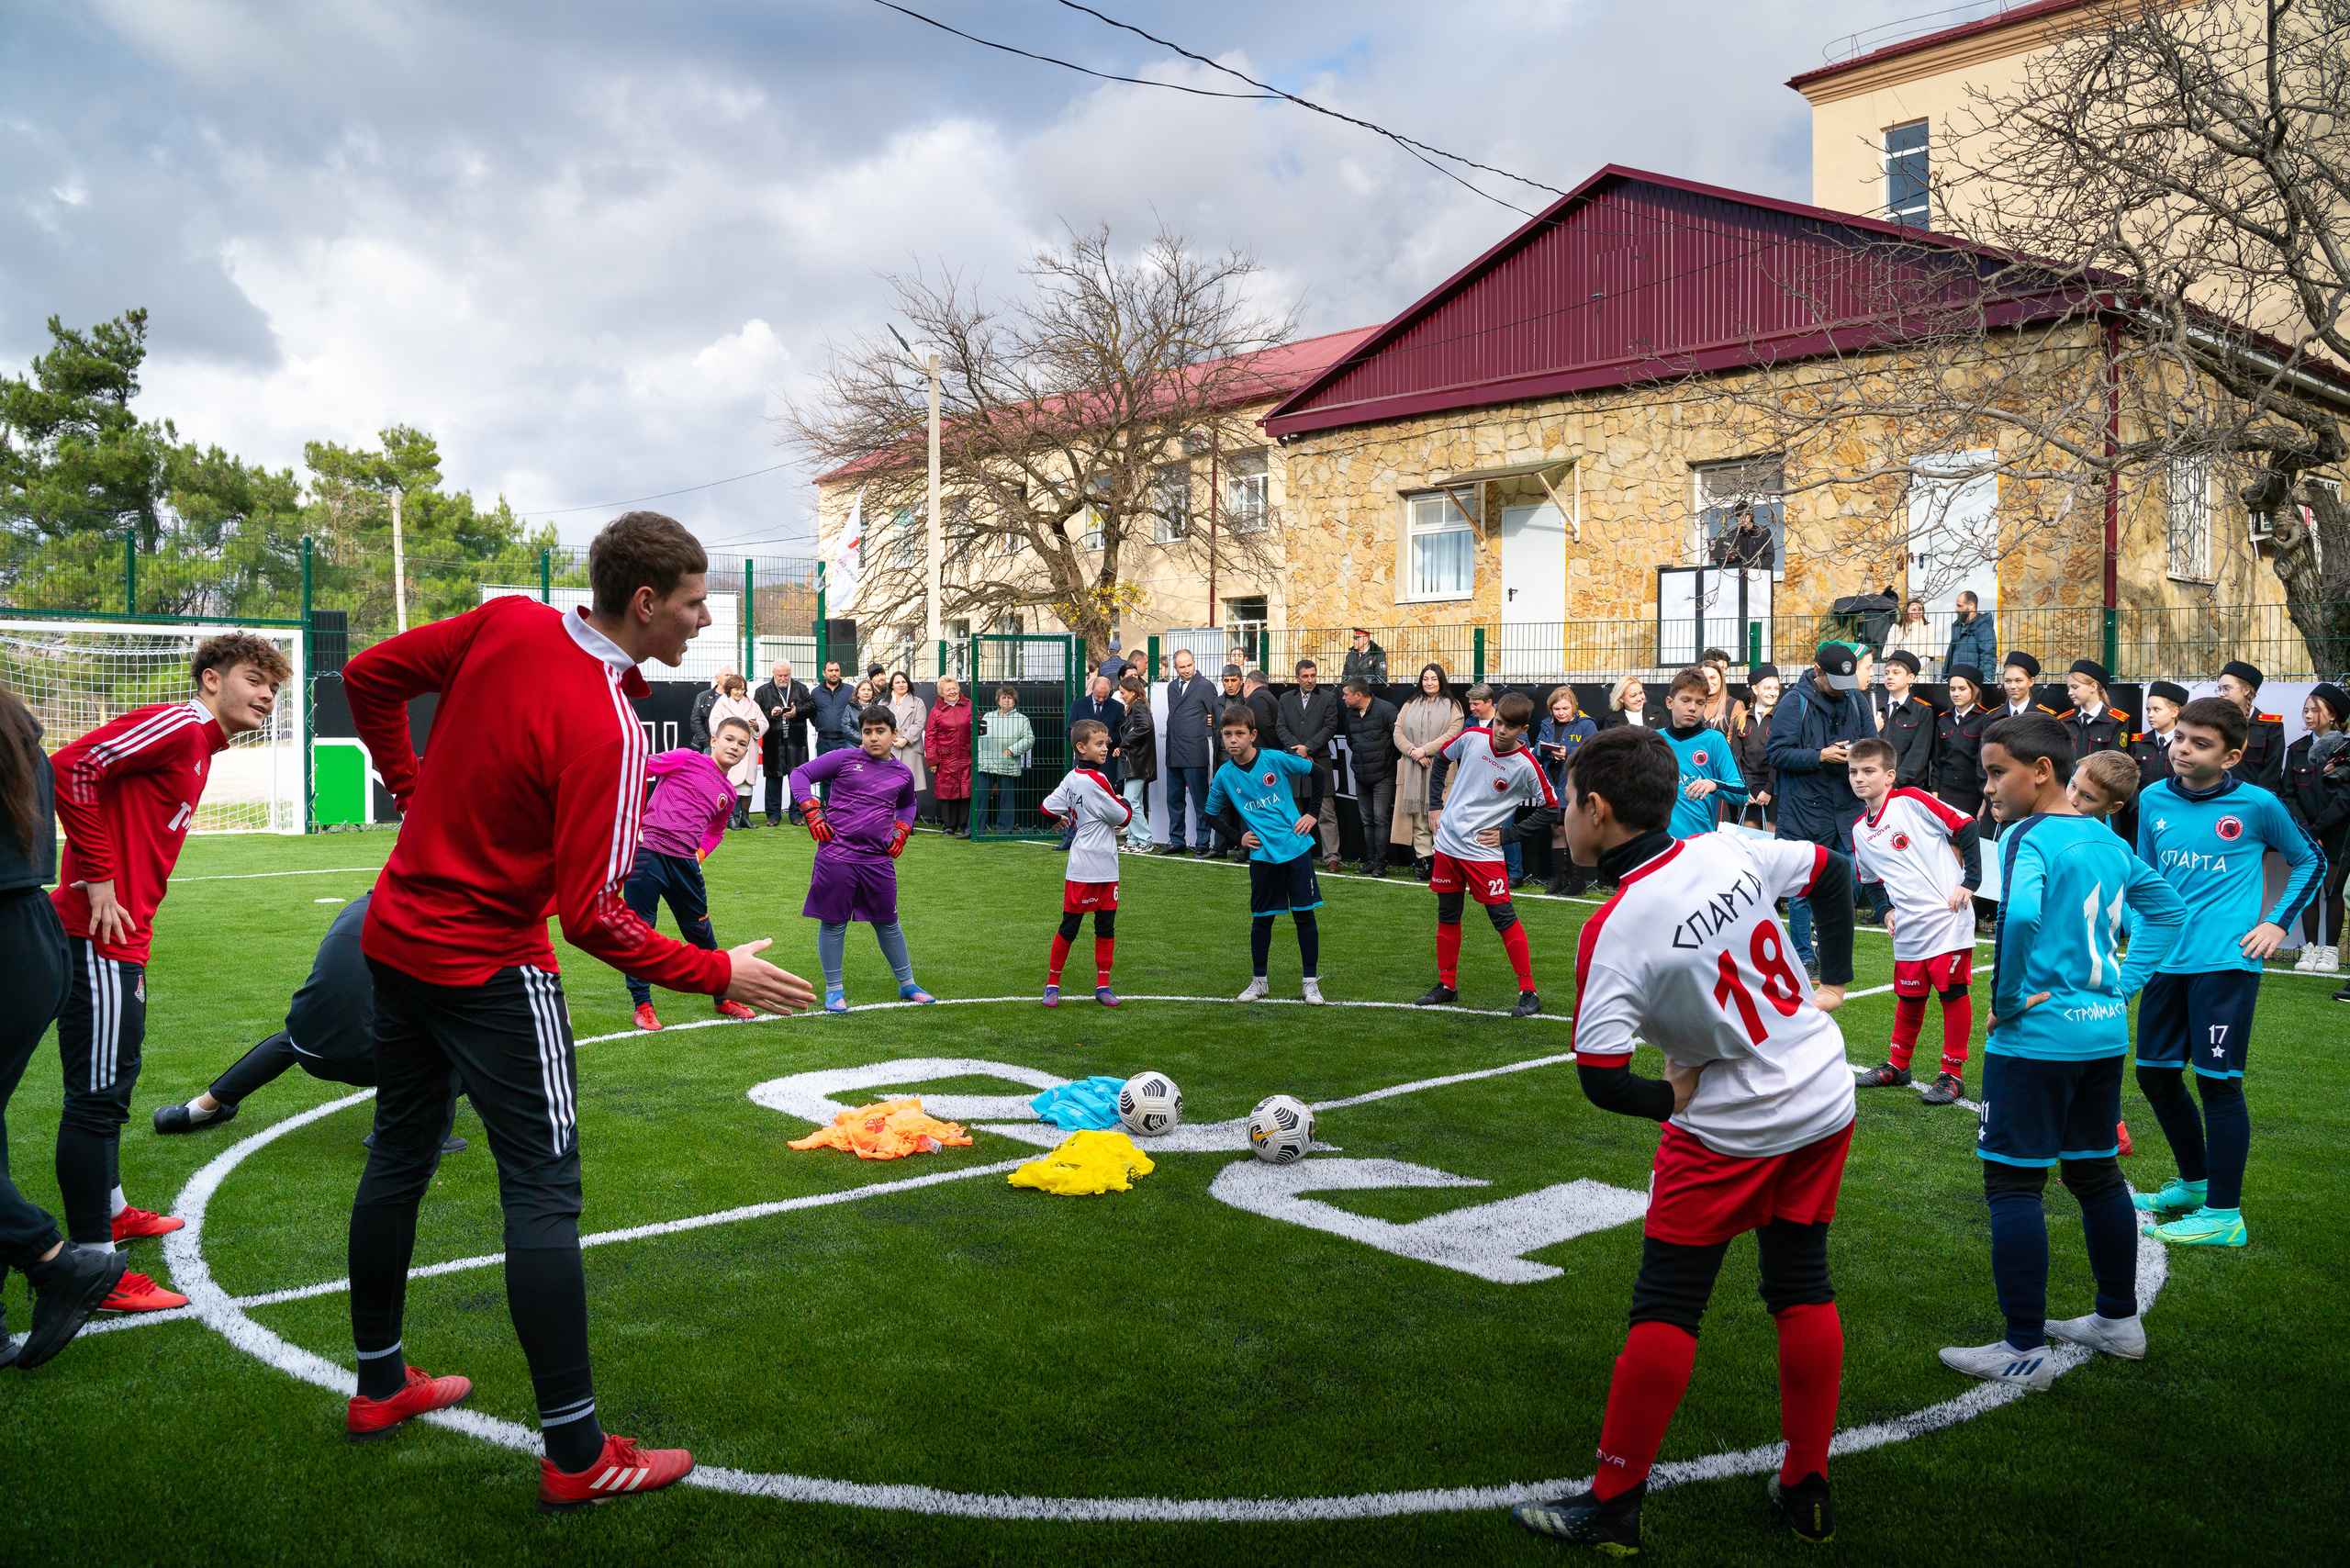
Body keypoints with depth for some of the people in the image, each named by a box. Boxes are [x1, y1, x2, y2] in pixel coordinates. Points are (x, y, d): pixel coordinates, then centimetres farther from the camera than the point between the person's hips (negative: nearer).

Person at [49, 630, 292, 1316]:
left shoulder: (199, 746, 17)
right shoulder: (181, 725, -13)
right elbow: (72, 766, -22)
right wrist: (98, 880, -20)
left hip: (122, 940, 10)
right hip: (100, 939, -10)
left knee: (110, 1087, 23)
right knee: (97, 1097, -6)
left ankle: (111, 1212, 39)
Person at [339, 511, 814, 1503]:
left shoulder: (504, 623, -5)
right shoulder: (607, 732, -25)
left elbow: (368, 680, 7)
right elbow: (592, 918, -24)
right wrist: (718, 975, -16)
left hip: (397, 934, 8)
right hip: (490, 966, -8)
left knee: (400, 1159, 20)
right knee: (543, 1191, -2)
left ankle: (380, 1385, 37)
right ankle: (577, 1457, 4)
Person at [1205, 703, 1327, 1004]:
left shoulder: (1276, 759, -9)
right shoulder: (1225, 775, -2)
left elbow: (1316, 773, 4)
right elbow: (1212, 812, 13)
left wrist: (1312, 813, 1)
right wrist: (1237, 837, 4)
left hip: (1296, 847, -1)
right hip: (1261, 853, 1)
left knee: (1304, 914, 2)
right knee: (1261, 918, 7)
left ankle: (1311, 982, 12)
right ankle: (1259, 982, 21)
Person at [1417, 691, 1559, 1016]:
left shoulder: (1526, 766, -14)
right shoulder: (1472, 738, -4)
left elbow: (1550, 809, -5)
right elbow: (1441, 761, 16)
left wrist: (1507, 835, -7)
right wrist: (1435, 805, 10)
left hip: (1484, 852, -4)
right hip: (1448, 843, 4)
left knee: (1504, 918, -5)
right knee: (1447, 917, 12)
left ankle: (1529, 992, 4)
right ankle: (1447, 985, 26)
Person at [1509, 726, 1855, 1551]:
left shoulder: (1616, 928, -22)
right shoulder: (1731, 849, -6)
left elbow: (1600, 1079, -23)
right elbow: (1833, 871, 12)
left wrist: (1673, 1098, -5)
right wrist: (1835, 981, 18)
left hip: (1727, 1130, -6)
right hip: (1825, 1105, 7)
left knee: (1665, 1307, 3)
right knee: (1803, 1290, 15)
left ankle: (1613, 1505, 11)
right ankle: (1807, 1490, 26)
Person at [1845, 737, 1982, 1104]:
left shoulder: (1912, 800, -10)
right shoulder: (1859, 830, 10)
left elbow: (1966, 827, -10)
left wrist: (1970, 881, -12)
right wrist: (1886, 910, 10)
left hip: (1947, 917, -6)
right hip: (1908, 928, 6)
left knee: (1953, 992, 0)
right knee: (1908, 997, 14)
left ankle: (1953, 1074, 9)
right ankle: (1897, 1066, 29)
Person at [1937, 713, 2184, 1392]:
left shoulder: (2027, 838, -15)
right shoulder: (2108, 840, 10)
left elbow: (2019, 914, -34)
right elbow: (2167, 908, 22)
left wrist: (2007, 997, -20)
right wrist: (2126, 979, 16)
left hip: (2035, 1037, -8)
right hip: (2106, 1031, 9)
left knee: (2013, 1182, -1)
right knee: (2095, 1171, 20)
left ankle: (2025, 1350, 3)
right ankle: (2119, 1320, 34)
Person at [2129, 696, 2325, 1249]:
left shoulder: (2257, 805, -5)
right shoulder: (2154, 800, 7)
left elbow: (2310, 860, 10)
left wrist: (2277, 923, 1)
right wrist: (2137, 939, 10)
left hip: (2225, 962, -5)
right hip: (2166, 960, 6)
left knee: (2218, 1082, -4)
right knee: (2156, 1075, 12)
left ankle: (2224, 1214, 6)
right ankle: (2194, 1184, 33)